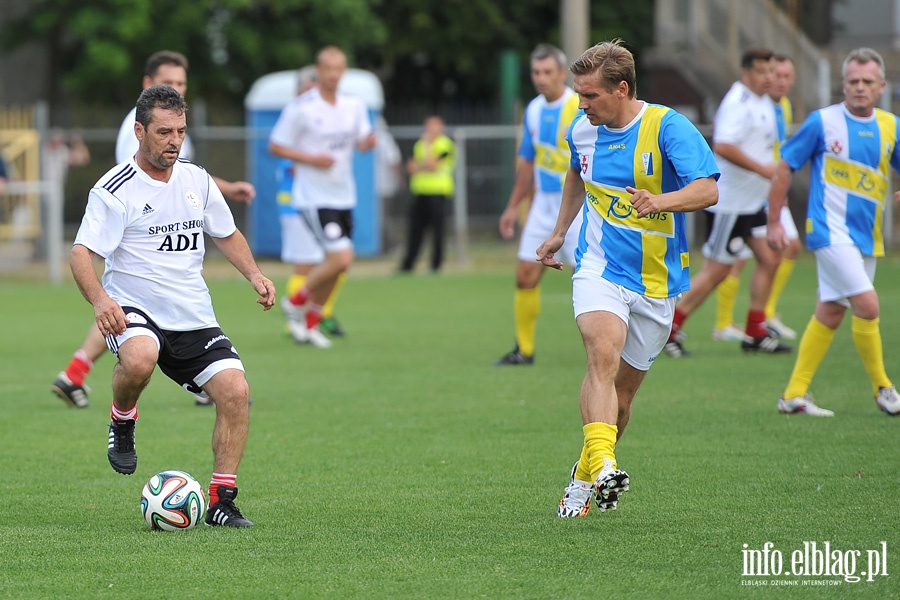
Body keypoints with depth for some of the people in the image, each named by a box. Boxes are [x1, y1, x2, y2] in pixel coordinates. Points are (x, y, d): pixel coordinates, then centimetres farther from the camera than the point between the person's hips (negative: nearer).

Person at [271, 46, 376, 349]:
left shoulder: (354, 106, 5)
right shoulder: (300, 108, -11)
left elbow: (361, 142, 13)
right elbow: (275, 146, -6)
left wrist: (368, 141, -11)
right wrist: (311, 159, -18)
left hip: (344, 196, 6)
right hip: (314, 197, -6)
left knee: (334, 266, 10)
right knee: (341, 258, -17)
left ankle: (310, 322, 27)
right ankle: (296, 301, 6)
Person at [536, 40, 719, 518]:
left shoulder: (667, 128, -12)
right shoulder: (582, 131, 4)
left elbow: (708, 190, -23)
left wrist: (661, 200, -40)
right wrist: (560, 232, 28)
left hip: (656, 279, -1)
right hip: (600, 268, 1)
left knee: (623, 387, 6)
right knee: (604, 353, -27)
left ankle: (583, 479, 27)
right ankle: (603, 464, -42)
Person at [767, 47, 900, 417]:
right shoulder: (822, 122, -7)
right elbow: (785, 167, 0)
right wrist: (774, 222, -2)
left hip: (867, 235, 6)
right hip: (832, 230, -6)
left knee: (829, 314, 11)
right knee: (867, 305, -16)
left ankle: (794, 394, 19)